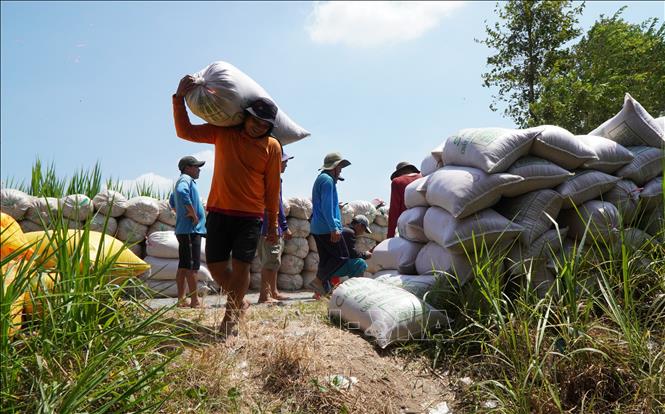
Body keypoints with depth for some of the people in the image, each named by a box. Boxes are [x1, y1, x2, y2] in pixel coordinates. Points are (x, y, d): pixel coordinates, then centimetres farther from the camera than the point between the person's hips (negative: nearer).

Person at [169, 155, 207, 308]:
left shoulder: (181, 181, 21)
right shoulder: (186, 179, -10)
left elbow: (172, 200, 35)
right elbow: (182, 192, -32)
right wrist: (194, 214, -25)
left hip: (183, 229, 10)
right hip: (191, 229, -10)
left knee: (183, 266, 10)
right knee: (192, 266, -8)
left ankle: (181, 300, 14)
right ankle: (195, 301, -6)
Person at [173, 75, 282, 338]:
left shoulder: (272, 147, -1)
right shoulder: (224, 133, 3)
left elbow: (272, 187, 2)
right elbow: (185, 131, 3)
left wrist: (272, 224, 5)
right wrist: (179, 99, -8)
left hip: (250, 217, -2)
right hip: (219, 212, 2)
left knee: (241, 266, -6)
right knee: (216, 266, 5)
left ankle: (230, 317, 9)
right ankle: (240, 302, 29)